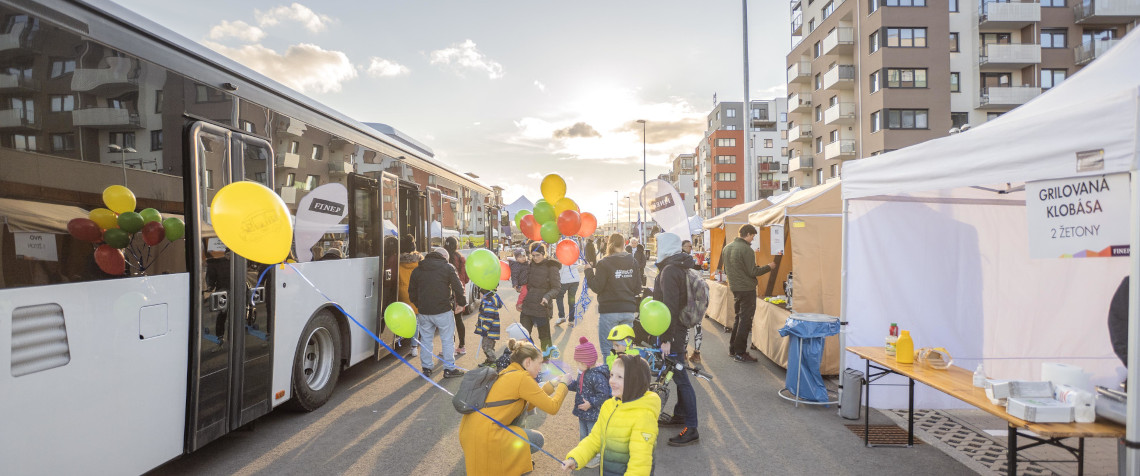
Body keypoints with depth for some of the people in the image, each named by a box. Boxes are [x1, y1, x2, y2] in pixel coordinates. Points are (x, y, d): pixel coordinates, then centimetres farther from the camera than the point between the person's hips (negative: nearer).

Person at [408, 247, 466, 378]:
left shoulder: (417, 270, 10)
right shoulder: (448, 268, -3)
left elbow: (411, 292, 15)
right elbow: (458, 288, -6)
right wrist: (461, 303, 9)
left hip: (423, 312, 4)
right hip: (443, 311, -4)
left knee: (425, 339, 15)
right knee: (447, 340, 6)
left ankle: (426, 368, 22)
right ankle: (449, 368, 11)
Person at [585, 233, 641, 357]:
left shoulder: (605, 263, -11)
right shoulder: (633, 262, 5)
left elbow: (596, 287, -9)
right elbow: (638, 288, 7)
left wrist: (589, 271, 3)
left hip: (609, 311, -5)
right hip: (629, 310, 5)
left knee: (607, 349, 4)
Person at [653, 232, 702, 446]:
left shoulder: (669, 271, -19)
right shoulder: (679, 267, 12)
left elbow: (670, 307, -25)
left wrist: (666, 339, -25)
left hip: (673, 332, -10)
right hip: (680, 328, 10)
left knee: (681, 378, -5)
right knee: (678, 376, 21)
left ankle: (691, 429, 1)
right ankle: (680, 415, 35)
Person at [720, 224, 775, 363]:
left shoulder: (727, 248, 9)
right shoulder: (746, 249, -18)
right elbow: (753, 272, -17)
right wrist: (768, 267, -4)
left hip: (734, 288, 8)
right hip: (747, 289, -8)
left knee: (739, 317, 20)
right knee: (745, 320, -1)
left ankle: (733, 348, 26)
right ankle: (740, 353, 3)